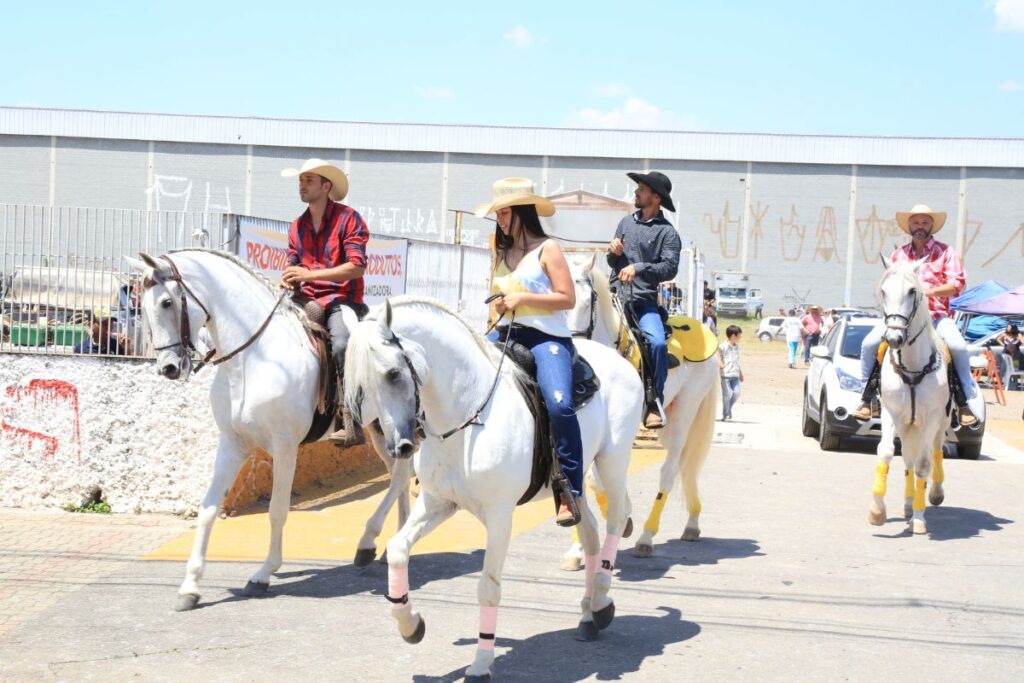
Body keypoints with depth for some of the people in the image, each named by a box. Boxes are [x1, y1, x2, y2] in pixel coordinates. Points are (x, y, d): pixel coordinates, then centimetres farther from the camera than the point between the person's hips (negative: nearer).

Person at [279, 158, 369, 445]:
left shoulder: (348, 218, -4)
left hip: (340, 300, -7)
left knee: (342, 345, -34)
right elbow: (293, 265, 20)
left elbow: (357, 266, -14)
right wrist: (288, 279, -7)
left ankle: (351, 424, -31)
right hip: (306, 301, 7)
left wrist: (309, 274, -20)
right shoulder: (297, 226, 16)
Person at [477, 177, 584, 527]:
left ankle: (571, 493, -24)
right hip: (506, 337, 8)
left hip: (546, 337, -8)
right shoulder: (501, 252, 19)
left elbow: (567, 298, -8)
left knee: (559, 403, -29)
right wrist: (499, 306, 7)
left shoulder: (547, 249, 0)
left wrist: (522, 298, -15)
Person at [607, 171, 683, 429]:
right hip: (616, 296, 5)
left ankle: (654, 403, -15)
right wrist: (614, 253, -1)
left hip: (644, 302, -5)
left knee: (658, 343, -25)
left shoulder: (667, 232, 0)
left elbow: (670, 268, -12)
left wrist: (638, 267, -23)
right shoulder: (626, 222, 15)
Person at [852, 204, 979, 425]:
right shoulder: (898, 254, 16)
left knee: (958, 346, -29)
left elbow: (957, 283, -5)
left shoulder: (946, 252, 6)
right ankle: (867, 397, -6)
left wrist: (928, 291, -19)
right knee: (869, 343, -18)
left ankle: (963, 402, -14)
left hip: (936, 315, -2)